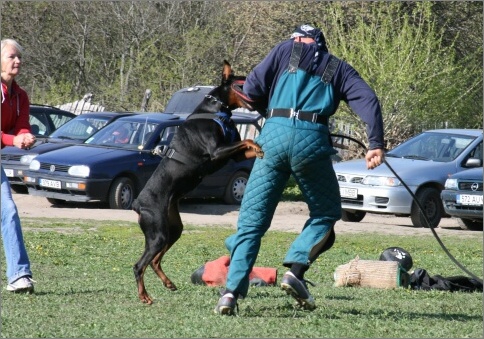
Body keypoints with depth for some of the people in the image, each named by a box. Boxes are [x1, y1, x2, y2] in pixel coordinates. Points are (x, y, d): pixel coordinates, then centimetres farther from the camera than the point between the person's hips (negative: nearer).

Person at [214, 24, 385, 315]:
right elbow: (368, 100, 3)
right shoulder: (339, 69, 20)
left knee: (252, 219, 4)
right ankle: (295, 270, -2)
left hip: (274, 135, 1)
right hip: (312, 139, -1)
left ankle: (232, 289, -9)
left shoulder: (287, 50, 19)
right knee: (326, 212, 18)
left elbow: (252, 89, 9)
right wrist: (376, 144, -6)